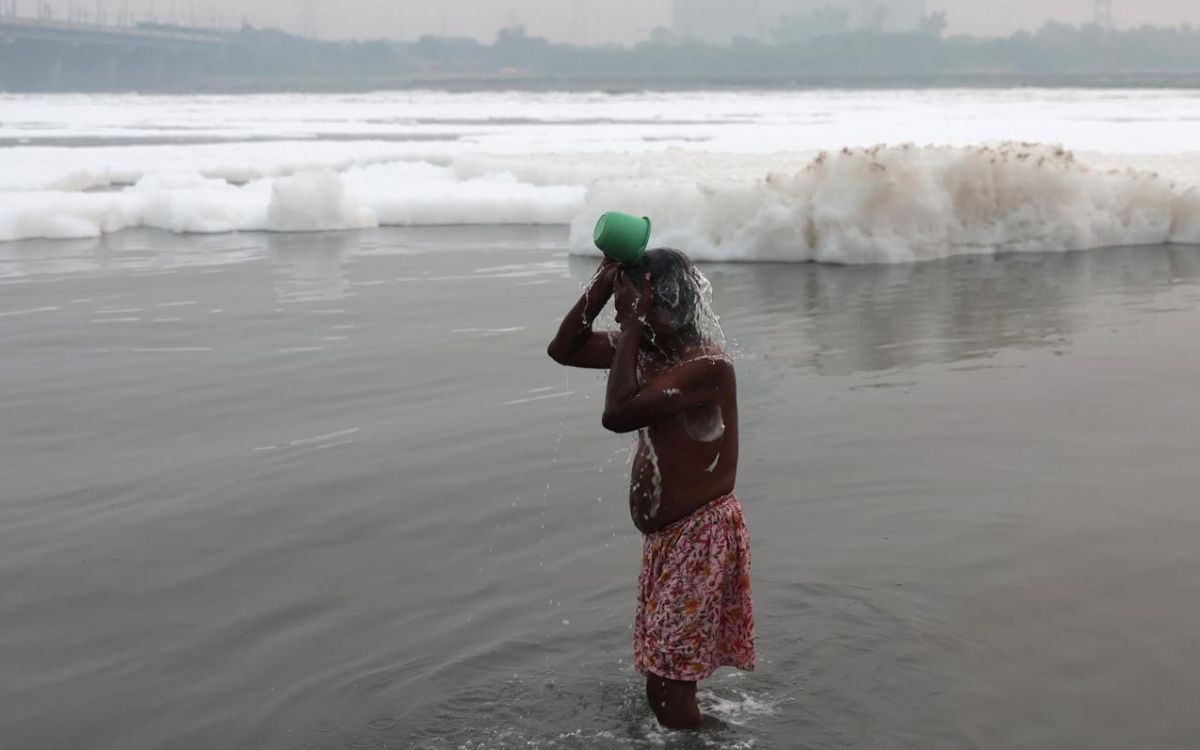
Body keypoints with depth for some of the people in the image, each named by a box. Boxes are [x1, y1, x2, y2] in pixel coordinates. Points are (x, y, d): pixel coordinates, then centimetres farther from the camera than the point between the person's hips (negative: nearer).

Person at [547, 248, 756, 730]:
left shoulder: (706, 364, -23)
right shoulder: (647, 346, 4)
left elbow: (617, 414, -29)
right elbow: (563, 351, 10)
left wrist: (632, 323, -24)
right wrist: (601, 285, -4)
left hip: (702, 539, -9)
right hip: (667, 538, 9)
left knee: (668, 688, -7)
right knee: (664, 676, 18)